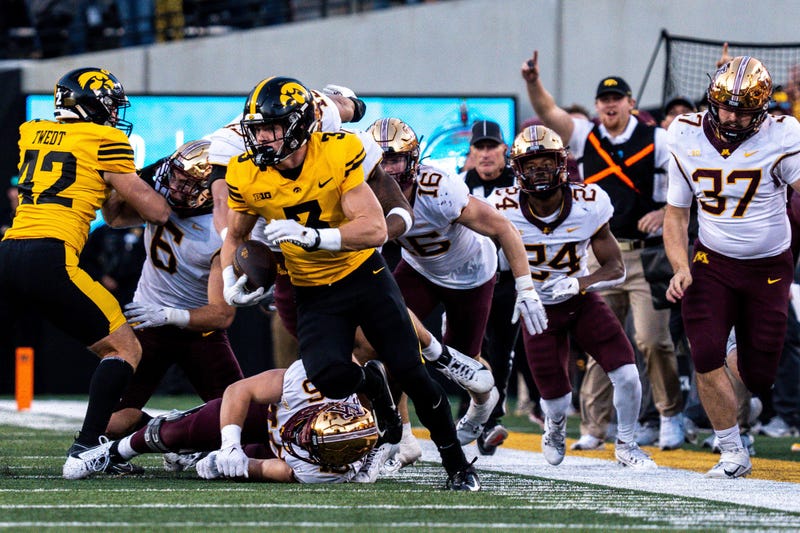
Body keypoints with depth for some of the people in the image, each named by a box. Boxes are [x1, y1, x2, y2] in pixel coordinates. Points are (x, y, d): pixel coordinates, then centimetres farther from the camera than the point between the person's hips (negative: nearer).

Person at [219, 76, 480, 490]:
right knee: (329, 378, -24)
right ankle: (371, 382, 14)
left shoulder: (338, 154, -20)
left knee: (411, 374, -6)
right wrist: (230, 285, -9)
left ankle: (457, 464, 15)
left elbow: (374, 229, -25)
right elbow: (235, 238, 9)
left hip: (364, 274, -2)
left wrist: (310, 235, -37)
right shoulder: (246, 176, -11)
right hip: (314, 294, 2)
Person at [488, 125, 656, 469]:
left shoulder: (588, 205, -20)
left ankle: (625, 445, 12)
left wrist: (578, 283, -33)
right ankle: (555, 427, 41)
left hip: (583, 301, 1)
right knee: (557, 402, 0)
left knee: (626, 373, -16)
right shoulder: (505, 209, -22)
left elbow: (616, 269, -15)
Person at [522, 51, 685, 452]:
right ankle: (593, 429, 7)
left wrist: (664, 211, -15)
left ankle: (670, 415, 7)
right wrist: (533, 82, -22)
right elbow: (547, 112, -4)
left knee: (652, 339, -10)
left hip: (646, 255, -3)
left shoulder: (657, 141, 0)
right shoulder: (585, 136, 8)